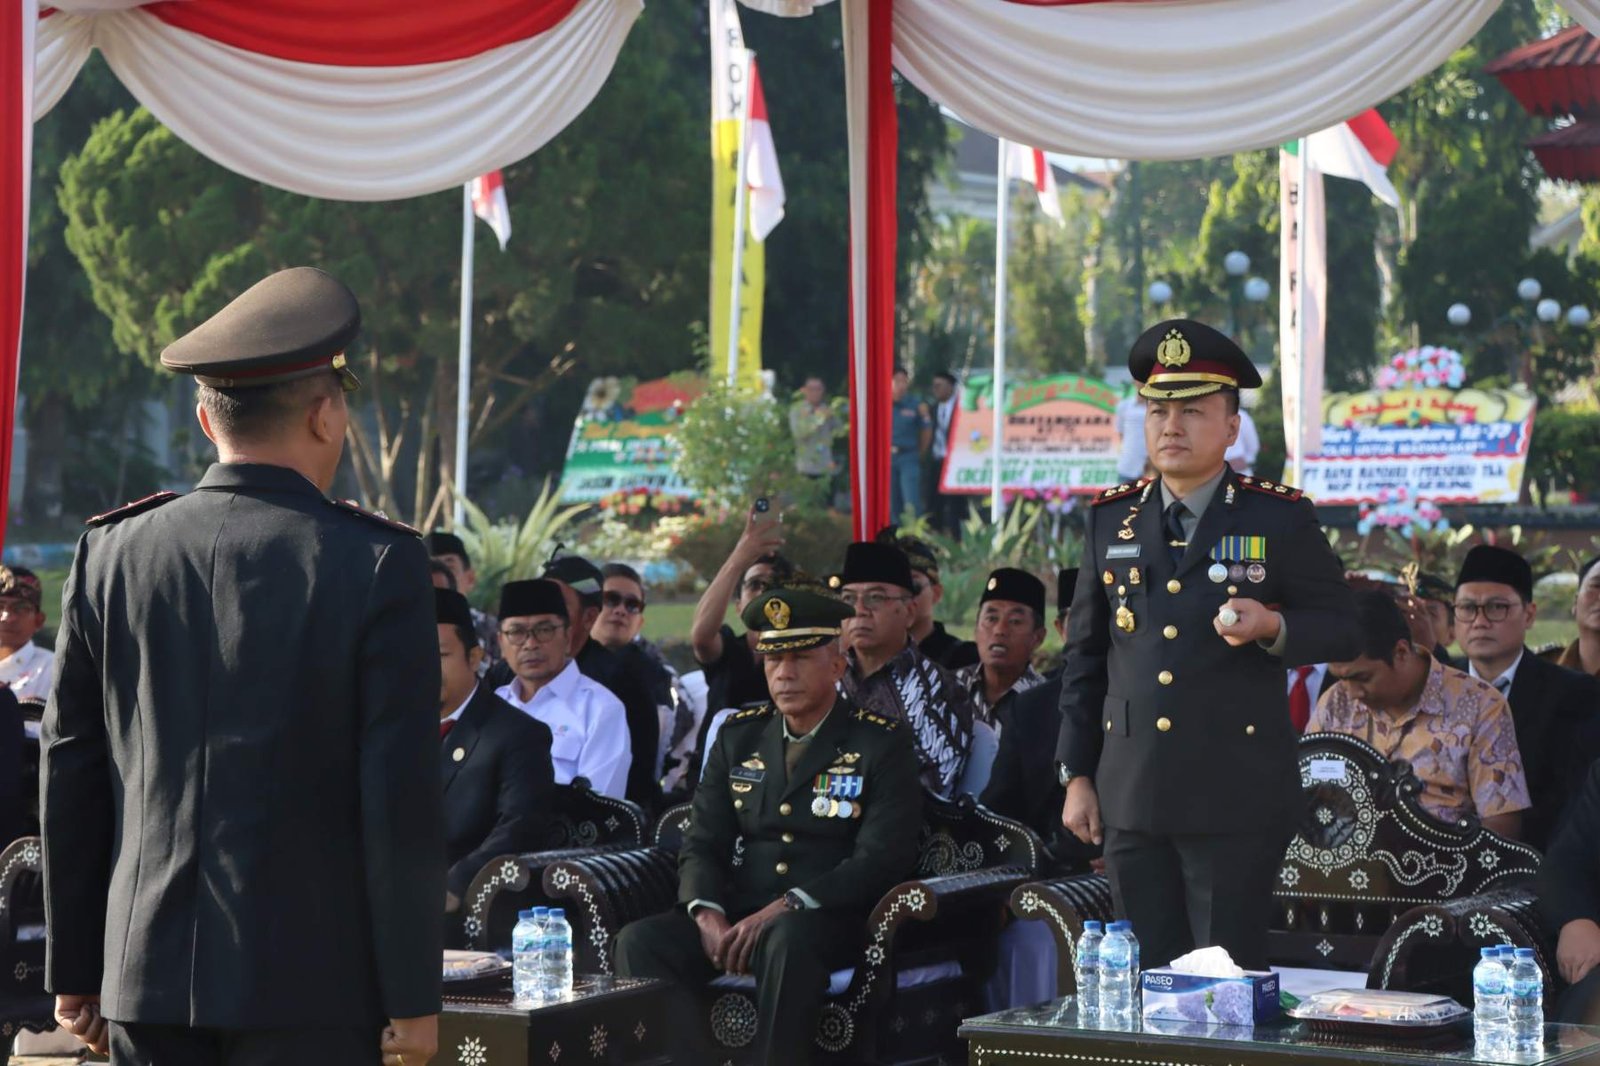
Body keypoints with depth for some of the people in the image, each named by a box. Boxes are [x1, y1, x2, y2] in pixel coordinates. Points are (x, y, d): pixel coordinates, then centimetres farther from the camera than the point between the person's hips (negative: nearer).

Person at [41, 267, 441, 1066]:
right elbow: (401, 796, -9)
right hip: (311, 986, -4)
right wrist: (413, 996, -2)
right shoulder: (378, 563, -8)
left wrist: (74, 974, 15)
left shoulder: (110, 554, 4)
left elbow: (70, 777, 7)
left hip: (148, 973, 4)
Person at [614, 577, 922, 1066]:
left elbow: (881, 859, -12)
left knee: (789, 940, -39)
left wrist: (783, 910, -22)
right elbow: (702, 843, 10)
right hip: (737, 915, 5)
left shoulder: (882, 745, -1)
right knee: (641, 941, -23)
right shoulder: (739, 736, 14)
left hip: (825, 921, -5)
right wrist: (708, 916, -12)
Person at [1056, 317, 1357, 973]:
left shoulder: (1280, 518, 1)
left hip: (1236, 797, -4)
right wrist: (1077, 775, 11)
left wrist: (1272, 627, -19)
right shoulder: (1110, 519, 11)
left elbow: (1338, 628, 3)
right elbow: (1084, 657, 15)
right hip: (1130, 797, 4)